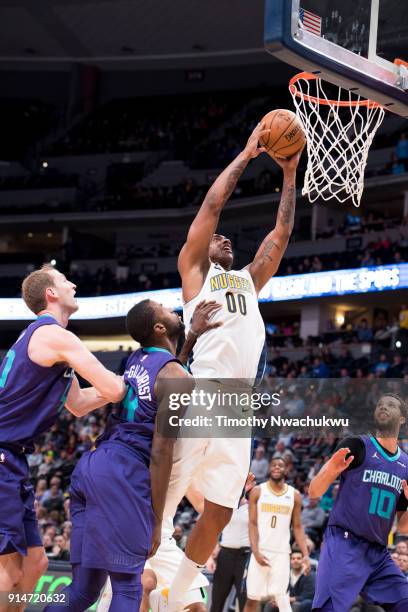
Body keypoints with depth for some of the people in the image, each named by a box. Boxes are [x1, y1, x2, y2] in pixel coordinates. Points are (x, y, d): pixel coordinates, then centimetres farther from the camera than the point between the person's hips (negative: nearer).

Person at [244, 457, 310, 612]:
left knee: (282, 598, -8)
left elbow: (297, 527, 9)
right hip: (261, 551, 0)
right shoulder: (257, 491, 2)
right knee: (252, 598, 2)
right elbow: (252, 524, -2)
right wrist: (256, 551, -14)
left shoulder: (294, 495, 6)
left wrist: (305, 555, -3)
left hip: (281, 553, 0)